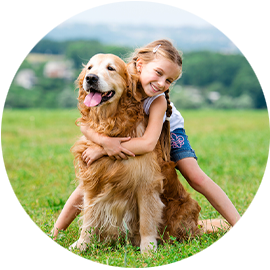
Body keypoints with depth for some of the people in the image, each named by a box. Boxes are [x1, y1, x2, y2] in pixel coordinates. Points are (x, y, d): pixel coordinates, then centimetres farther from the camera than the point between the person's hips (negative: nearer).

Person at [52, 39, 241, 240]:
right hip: (121, 136, 1)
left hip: (166, 131, -1)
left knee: (197, 178, -16)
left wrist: (102, 151, -49)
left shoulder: (159, 100, -36)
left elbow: (149, 143, -47)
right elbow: (85, 124, -31)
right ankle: (55, 233, 7)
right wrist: (105, 141, -52)